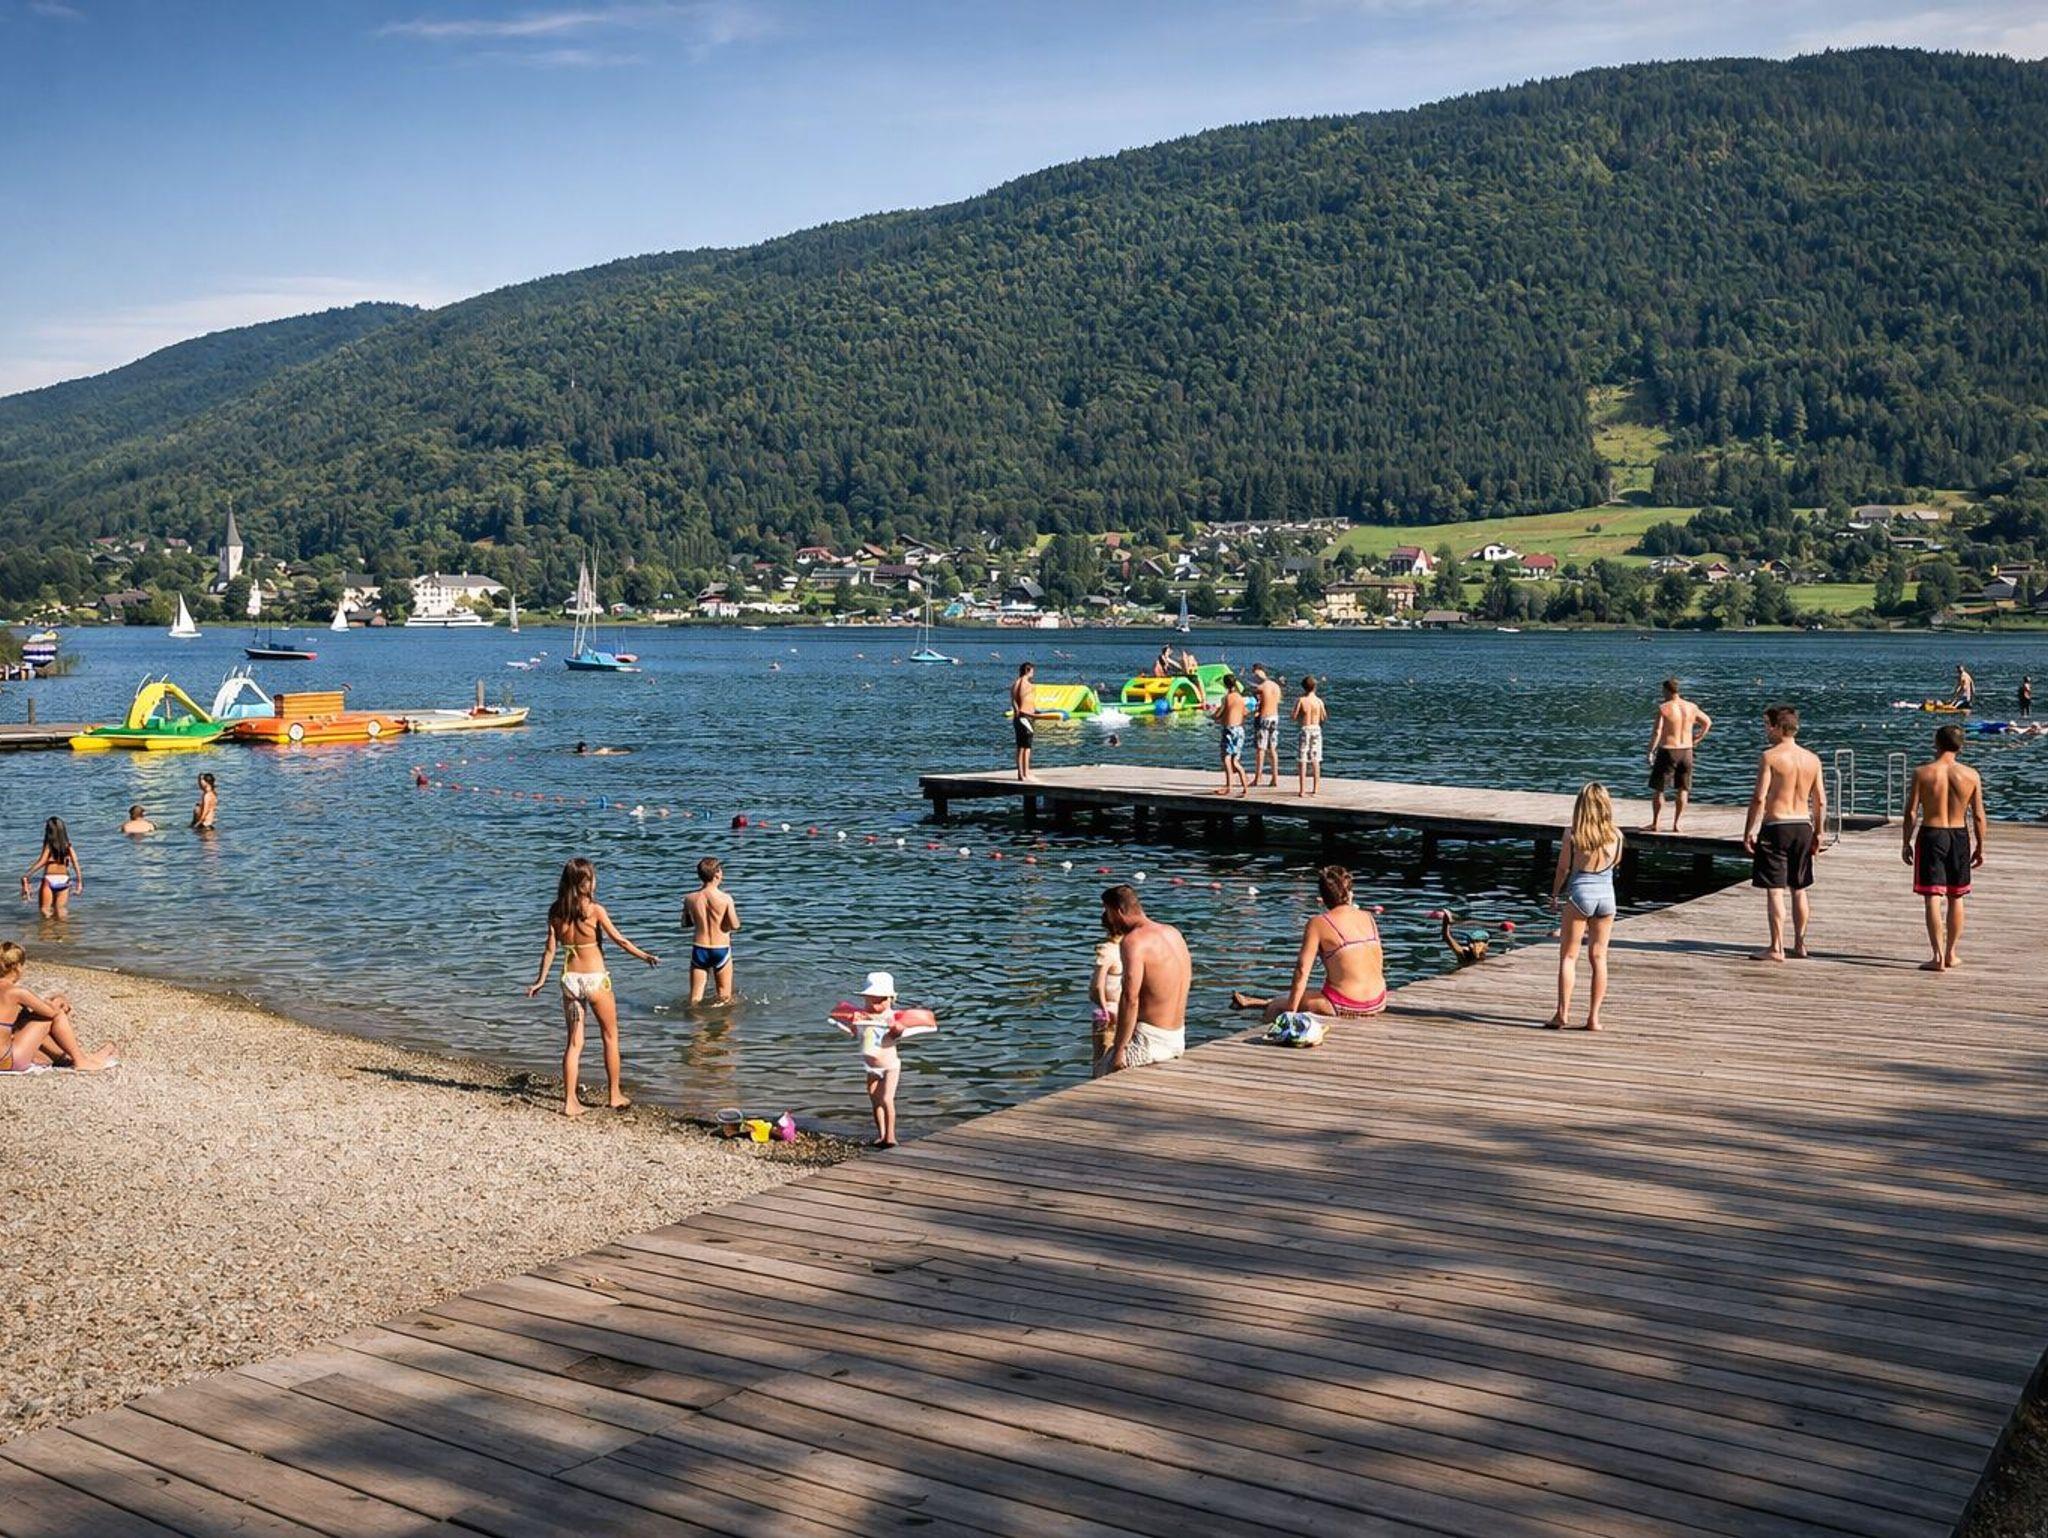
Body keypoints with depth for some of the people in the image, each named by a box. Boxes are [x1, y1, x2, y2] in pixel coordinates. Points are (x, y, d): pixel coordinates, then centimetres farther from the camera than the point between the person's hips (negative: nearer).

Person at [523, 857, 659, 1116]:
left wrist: (541, 979, 9)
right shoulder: (594, 909, -13)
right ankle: (614, 1096, 21)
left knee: (574, 1042, 11)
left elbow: (550, 948, 1)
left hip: (569, 979, 4)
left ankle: (570, 1102, 8)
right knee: (610, 1037, 14)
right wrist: (645, 956, 3)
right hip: (595, 978, -4)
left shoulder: (556, 910, -1)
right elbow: (620, 940, -9)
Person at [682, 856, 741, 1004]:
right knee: (725, 998, 12)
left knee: (695, 999, 10)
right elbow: (735, 926, -13)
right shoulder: (725, 898, -14)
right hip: (721, 949, -2)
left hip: (699, 949, 2)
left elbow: (685, 924, 8)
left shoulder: (690, 899, -5)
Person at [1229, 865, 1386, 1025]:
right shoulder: (1369, 918, 7)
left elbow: (1302, 970, -12)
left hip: (1344, 1007, -7)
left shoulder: (1318, 924, -9)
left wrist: (1291, 1011, -6)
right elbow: (1379, 960, 14)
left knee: (1274, 1009, 11)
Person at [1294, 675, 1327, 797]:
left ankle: (1303, 790, -4)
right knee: (1315, 760, 11)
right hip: (1316, 729, 2)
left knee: (1303, 760, 1)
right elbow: (1324, 718, 5)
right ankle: (1316, 789, 15)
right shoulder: (1319, 701, -3)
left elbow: (1294, 717, -8)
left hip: (1304, 729, -2)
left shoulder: (1300, 700, -8)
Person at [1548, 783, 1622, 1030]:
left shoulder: (1572, 834, -10)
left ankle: (1563, 1014, 0)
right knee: (1599, 957, 9)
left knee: (1568, 956, 6)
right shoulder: (1615, 835, -4)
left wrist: (1554, 894, 12)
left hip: (1579, 892, -3)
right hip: (1606, 894, 3)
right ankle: (1593, 1017, 10)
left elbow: (1563, 868, -2)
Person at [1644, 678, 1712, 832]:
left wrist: (1650, 751, -11)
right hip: (1686, 750, 5)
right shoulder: (1691, 707, 4)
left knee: (1657, 789, 7)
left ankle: (1655, 824, 10)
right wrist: (1698, 739, 20)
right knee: (1682, 789, 11)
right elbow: (1708, 722, 17)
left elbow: (1657, 731, -18)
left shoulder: (1664, 708, -13)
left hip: (1667, 751, -5)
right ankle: (1676, 824, 11)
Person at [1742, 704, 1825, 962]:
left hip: (1776, 826, -6)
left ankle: (1777, 948, -4)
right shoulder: (1812, 759, 7)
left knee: (1774, 890, -3)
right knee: (1798, 889, 16)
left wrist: (1749, 831, -9)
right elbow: (1821, 801, 9)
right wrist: (1818, 834, 17)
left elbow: (1759, 798, -15)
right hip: (1803, 826, 6)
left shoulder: (1769, 756, -10)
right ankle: (1799, 944, 22)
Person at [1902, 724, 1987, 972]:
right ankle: (1950, 954, 24)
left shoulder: (1922, 773, -8)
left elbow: (1911, 812, -7)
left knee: (1933, 898, -2)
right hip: (1960, 837, 2)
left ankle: (1938, 957, -9)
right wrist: (1980, 847, 11)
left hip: (1931, 835, -2)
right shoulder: (1971, 775, -3)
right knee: (1955, 899, 15)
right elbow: (1978, 816, 0)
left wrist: (1907, 843, 4)